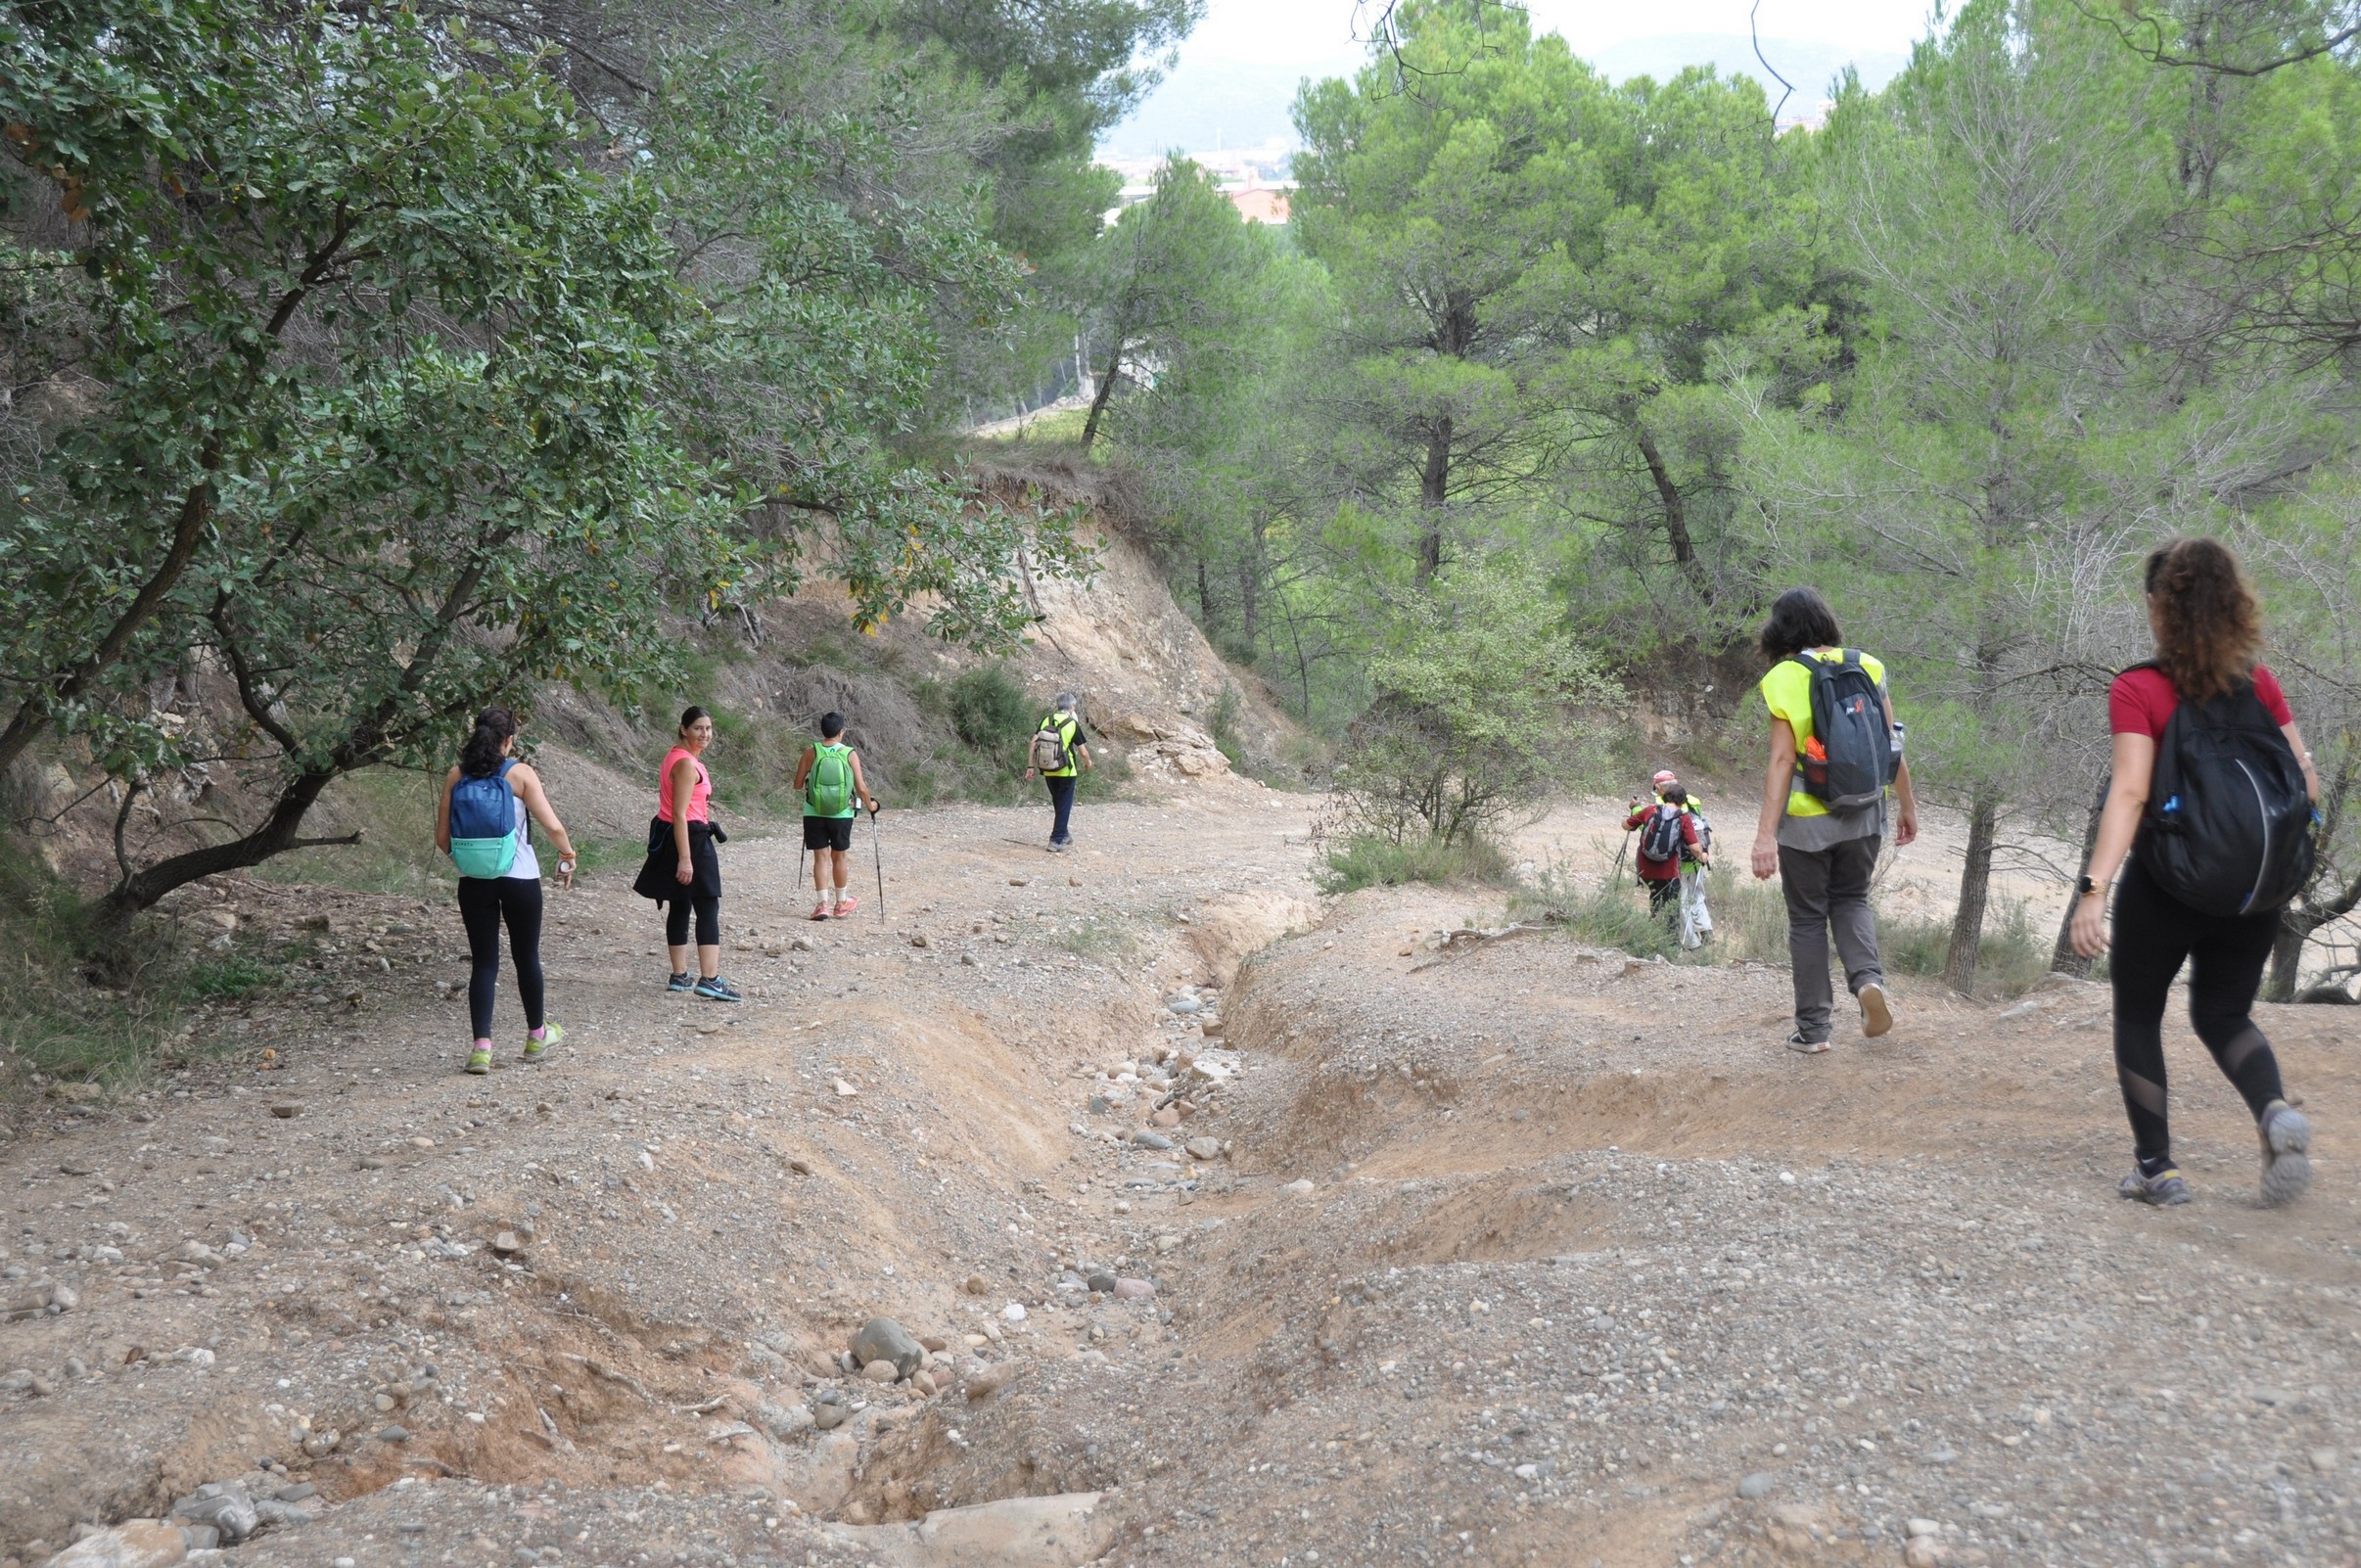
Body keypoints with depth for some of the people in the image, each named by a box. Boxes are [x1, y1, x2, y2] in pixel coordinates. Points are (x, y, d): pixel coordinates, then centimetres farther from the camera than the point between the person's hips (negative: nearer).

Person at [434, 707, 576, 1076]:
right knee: (526, 957, 13)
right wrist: (568, 856, 8)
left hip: (473, 881, 2)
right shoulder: (520, 774, -7)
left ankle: (481, 1047, -6)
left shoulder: (455, 777, 2)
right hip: (519, 879, -2)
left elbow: (442, 839, 4)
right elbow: (553, 827, -10)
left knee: (483, 962, 5)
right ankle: (537, 1036, 29)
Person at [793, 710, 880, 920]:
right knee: (839, 856, 14)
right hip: (841, 815, 0)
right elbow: (861, 788, -6)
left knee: (821, 856, 4)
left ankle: (823, 903, -5)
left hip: (814, 814, 0)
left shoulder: (811, 752, -5)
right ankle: (840, 903, 26)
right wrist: (871, 805, 13)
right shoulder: (850, 754, -7)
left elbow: (797, 785, -1)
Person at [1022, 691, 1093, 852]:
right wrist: (1087, 764, 11)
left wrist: (1030, 766, 2)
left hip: (1048, 771, 4)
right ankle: (1057, 840, 3)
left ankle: (1063, 834, 33)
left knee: (1058, 804, 20)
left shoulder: (1046, 721, 0)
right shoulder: (1072, 724, -10)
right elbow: (1083, 752, -9)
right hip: (1066, 771, -4)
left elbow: (1034, 744, -4)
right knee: (1064, 805, 6)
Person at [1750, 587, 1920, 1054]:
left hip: (1806, 821, -3)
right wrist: (1907, 806, 15)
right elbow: (1892, 744, 3)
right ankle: (1868, 978, -5)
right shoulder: (1867, 667, 2)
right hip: (1864, 814, 4)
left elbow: (1783, 759, -17)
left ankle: (1813, 1028, 11)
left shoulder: (1784, 679, -10)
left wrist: (1766, 834, -18)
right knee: (1851, 900, 22)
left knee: (1808, 918, 8)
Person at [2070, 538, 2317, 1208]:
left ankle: (2157, 1168, 12)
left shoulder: (2137, 690, -12)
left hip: (2164, 882, -4)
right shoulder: (2260, 683, 2)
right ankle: (2275, 1110, -10)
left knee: (2138, 1015, 15)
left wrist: (2094, 890, -25)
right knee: (2224, 1013, 19)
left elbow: (2130, 793, -21)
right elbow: (2306, 782, 3)